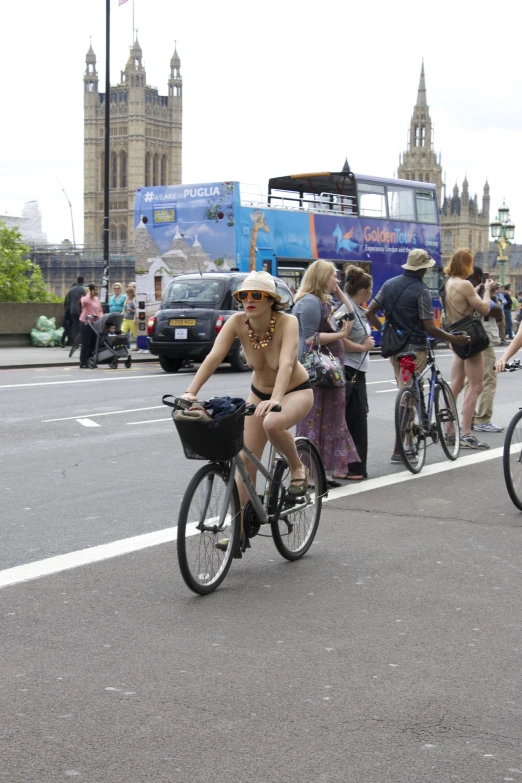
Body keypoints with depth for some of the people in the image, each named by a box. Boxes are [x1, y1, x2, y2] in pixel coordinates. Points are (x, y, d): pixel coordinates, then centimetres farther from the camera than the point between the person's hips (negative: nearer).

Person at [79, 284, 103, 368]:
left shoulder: (97, 299, 12)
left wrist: (100, 317, -4)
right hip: (86, 323, -6)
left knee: (93, 344, 9)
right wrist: (89, 293, -18)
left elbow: (100, 311, 17)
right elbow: (85, 301, -33)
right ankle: (83, 363, -1)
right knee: (86, 344, -5)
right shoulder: (85, 298, -7)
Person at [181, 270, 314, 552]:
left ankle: (298, 468, -7)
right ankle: (239, 532, 7)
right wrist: (191, 392, -43)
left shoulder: (287, 322, -29)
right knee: (246, 460, -2)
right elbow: (214, 357, -29)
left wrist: (275, 399, -58)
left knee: (272, 424, -37)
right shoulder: (237, 322, -20)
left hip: (296, 391, -4)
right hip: (259, 392, 4)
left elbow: (286, 362, -42)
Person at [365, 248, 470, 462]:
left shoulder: (389, 284, 5)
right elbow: (429, 328, -18)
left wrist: (384, 330, 18)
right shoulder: (421, 290, -15)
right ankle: (398, 450, 0)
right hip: (414, 349, -6)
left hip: (393, 347, 6)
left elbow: (369, 313, 5)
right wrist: (454, 339, -8)